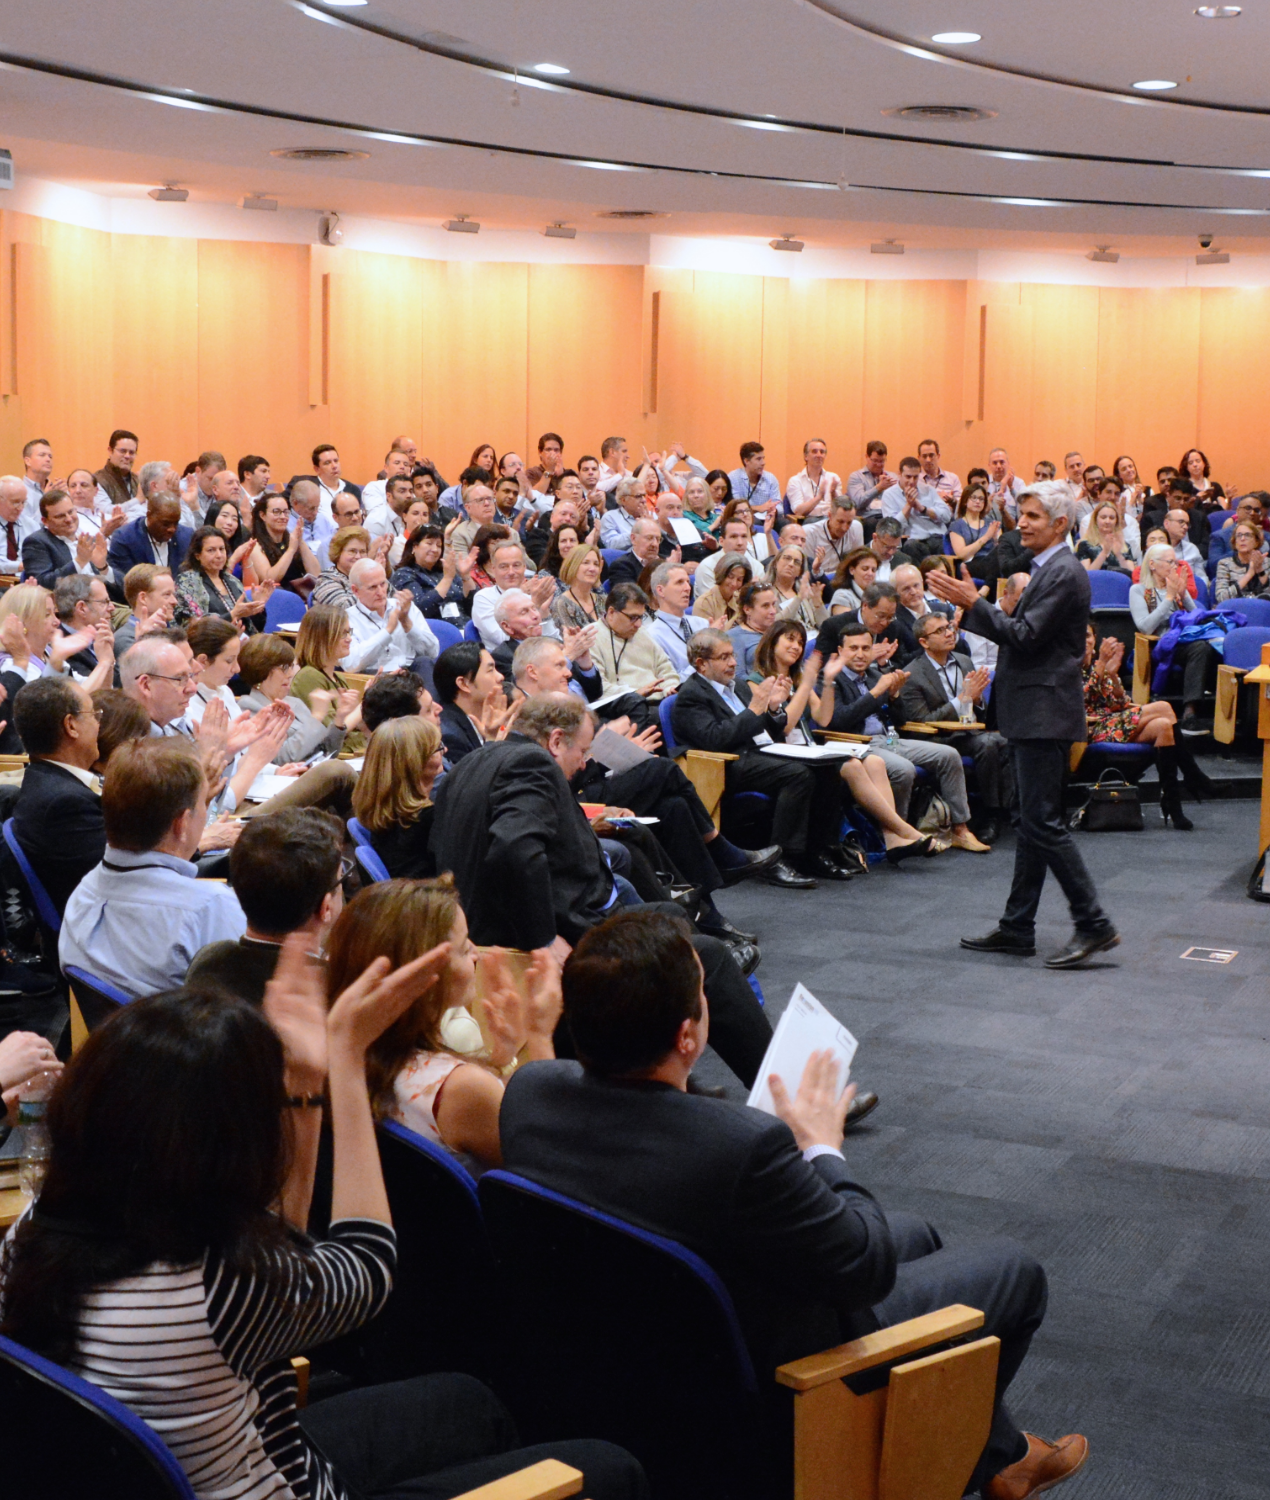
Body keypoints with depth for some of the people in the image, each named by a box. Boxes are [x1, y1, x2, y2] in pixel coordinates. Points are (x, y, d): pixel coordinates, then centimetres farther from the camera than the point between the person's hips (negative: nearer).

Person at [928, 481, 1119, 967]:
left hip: (1045, 713, -11)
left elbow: (1026, 636, -21)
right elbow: (1020, 632, 17)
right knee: (1030, 821, 12)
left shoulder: (1064, 573, -15)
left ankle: (1094, 924, -6)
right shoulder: (1047, 570, 17)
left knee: (1043, 821, -10)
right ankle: (1017, 928, 18)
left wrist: (974, 603, -19)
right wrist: (973, 606, 7)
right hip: (1034, 712, 11)